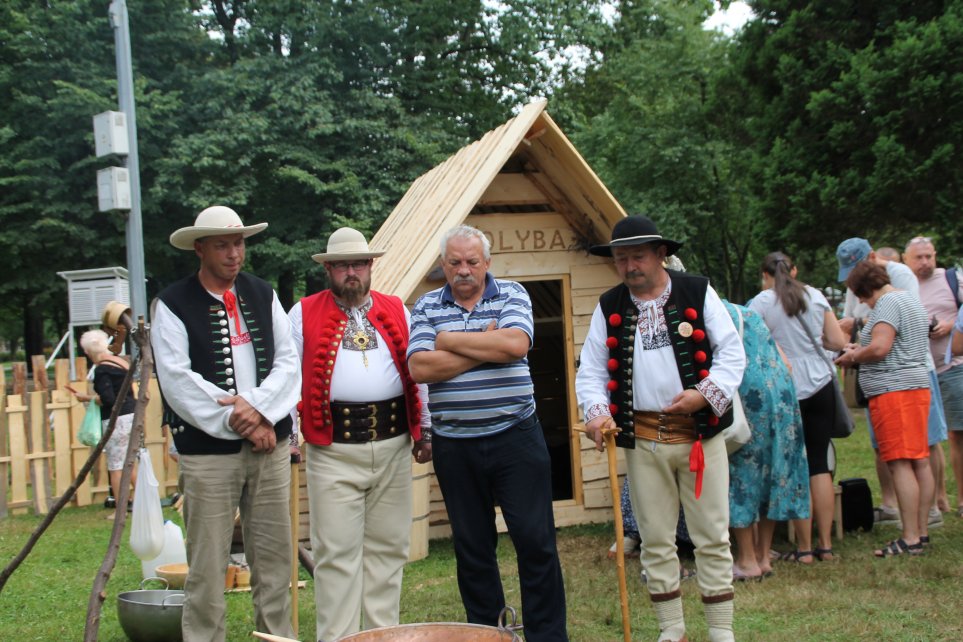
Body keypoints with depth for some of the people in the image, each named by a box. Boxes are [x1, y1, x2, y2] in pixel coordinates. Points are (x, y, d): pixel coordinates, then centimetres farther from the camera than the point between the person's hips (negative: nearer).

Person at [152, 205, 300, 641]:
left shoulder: (262, 295, 12)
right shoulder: (173, 305, -2)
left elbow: (288, 361, 5)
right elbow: (178, 381, -10)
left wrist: (257, 407, -12)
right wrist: (238, 422, -13)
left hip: (271, 444, 4)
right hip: (207, 451, -4)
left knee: (273, 555, 9)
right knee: (207, 564, -1)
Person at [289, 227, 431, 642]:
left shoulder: (396, 312, 12)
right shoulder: (304, 314, 5)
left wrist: (425, 431, 11)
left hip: (393, 446, 3)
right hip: (334, 450, -3)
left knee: (388, 548, 9)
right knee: (336, 553, -2)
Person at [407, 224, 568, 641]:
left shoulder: (511, 295, 2)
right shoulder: (427, 307, 5)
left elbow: (516, 343, -18)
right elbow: (420, 368, -11)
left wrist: (450, 340, -11)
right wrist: (485, 347, -13)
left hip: (515, 438, -2)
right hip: (454, 447, 2)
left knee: (536, 540, -1)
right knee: (472, 547, 10)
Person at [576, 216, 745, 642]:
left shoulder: (698, 293, 1)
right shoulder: (609, 308, 6)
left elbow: (732, 353, 0)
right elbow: (591, 371, 6)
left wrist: (705, 394, -14)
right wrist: (597, 412, -12)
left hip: (699, 432, -2)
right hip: (642, 440, 2)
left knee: (712, 537, 3)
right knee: (655, 540, 8)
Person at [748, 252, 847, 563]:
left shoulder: (762, 302, -4)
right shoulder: (815, 296, 7)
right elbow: (839, 342, 7)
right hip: (820, 384, 3)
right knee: (819, 463, 8)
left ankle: (804, 548, 4)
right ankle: (825, 544, 8)